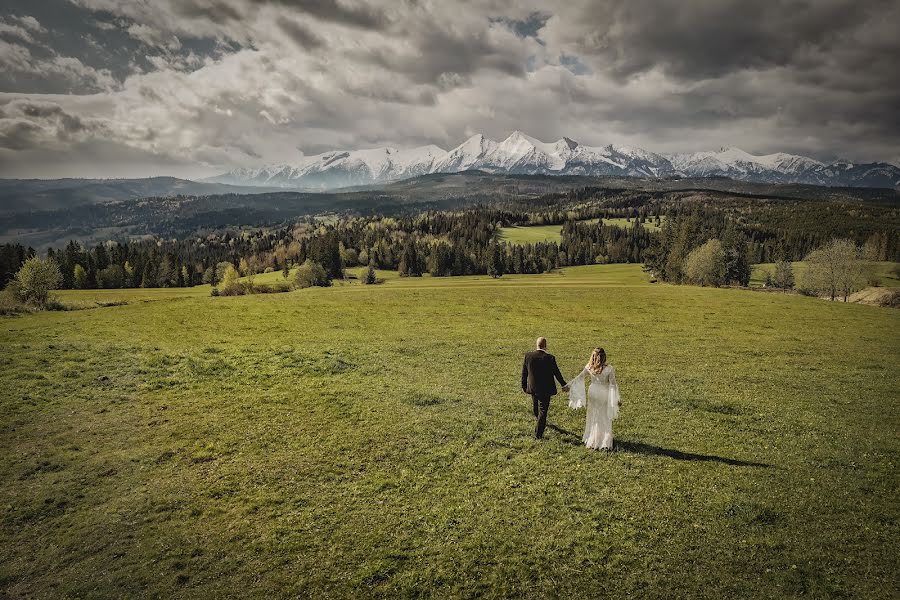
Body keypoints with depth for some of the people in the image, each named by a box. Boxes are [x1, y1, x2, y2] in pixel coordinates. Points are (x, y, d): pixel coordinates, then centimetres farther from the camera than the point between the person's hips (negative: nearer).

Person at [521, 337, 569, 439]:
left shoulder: (528, 356, -10)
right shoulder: (550, 358, -18)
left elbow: (524, 373, -2)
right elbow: (557, 373, -7)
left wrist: (524, 386, 11)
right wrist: (564, 385, 7)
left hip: (532, 388, 4)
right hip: (545, 389, -3)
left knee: (535, 406, 26)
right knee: (543, 410, 6)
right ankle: (538, 433, 8)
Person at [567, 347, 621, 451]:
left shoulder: (589, 367, -10)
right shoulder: (609, 369, -19)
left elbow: (579, 377, 0)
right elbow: (613, 385, -16)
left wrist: (568, 385, 12)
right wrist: (618, 398, -8)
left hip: (593, 393, 3)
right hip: (604, 395, -3)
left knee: (593, 417, 19)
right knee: (605, 419, 10)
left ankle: (591, 440, 31)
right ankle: (605, 443, 16)